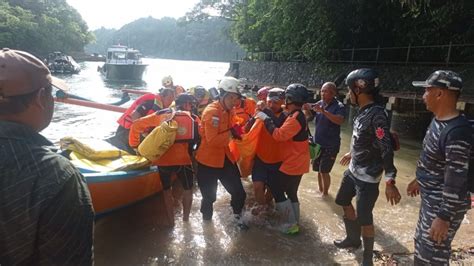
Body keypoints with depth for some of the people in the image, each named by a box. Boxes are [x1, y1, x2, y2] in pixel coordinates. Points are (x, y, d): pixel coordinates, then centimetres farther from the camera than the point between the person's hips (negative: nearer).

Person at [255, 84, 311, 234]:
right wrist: (268, 118, 1)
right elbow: (285, 133, 8)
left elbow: (279, 135, -30)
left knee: (276, 187, -1)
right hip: (297, 162, 10)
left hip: (293, 163, -10)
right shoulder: (298, 116, 11)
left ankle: (291, 223, 6)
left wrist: (266, 119, -22)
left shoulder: (296, 117, -23)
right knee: (291, 192, 19)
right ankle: (294, 223, 30)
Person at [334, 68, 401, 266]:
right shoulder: (363, 111, 3)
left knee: (364, 219, 0)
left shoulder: (377, 115, -24)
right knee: (343, 201, 22)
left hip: (367, 177, -10)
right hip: (353, 170, 10)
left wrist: (390, 181, -29)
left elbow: (386, 150, -26)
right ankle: (353, 239, 43)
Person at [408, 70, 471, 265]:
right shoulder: (438, 120, 4)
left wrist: (444, 218, -23)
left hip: (443, 204, -9)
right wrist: (419, 180, 26)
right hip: (430, 199, 10)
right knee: (421, 245, 24)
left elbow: (456, 181, -27)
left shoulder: (456, 132, -28)